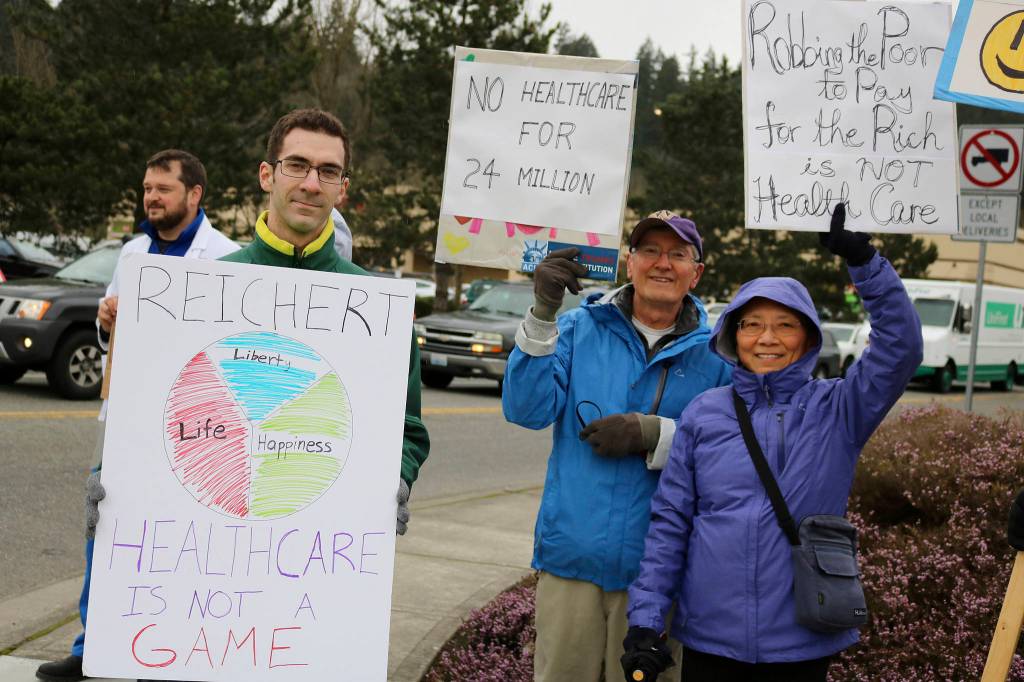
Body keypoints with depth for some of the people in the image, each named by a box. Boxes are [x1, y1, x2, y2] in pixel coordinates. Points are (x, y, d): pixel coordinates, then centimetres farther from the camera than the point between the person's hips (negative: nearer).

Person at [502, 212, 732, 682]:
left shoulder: (714, 355, 2)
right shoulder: (580, 328, 4)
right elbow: (527, 410, -8)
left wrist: (653, 435, -19)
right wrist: (543, 314, -18)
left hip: (655, 569, 0)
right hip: (572, 553, 1)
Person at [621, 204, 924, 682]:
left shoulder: (837, 410, 0)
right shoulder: (703, 414, 3)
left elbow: (900, 347, -15)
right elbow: (669, 521, 2)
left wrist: (863, 259, -24)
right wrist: (645, 618, -5)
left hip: (802, 642, -1)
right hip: (708, 636, 1)